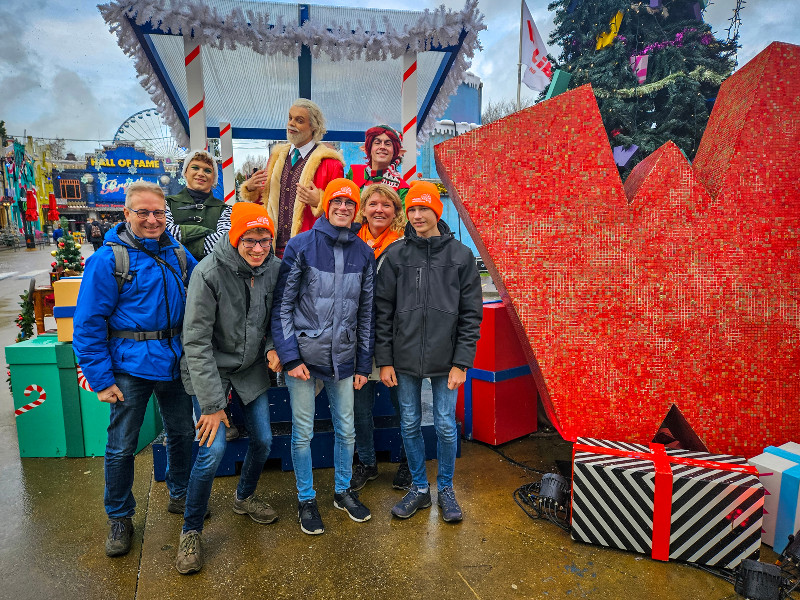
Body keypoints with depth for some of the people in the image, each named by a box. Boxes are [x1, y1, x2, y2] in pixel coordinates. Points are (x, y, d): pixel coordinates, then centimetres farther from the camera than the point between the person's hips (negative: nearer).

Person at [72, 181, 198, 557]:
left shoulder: (178, 254, 3)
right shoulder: (108, 259, -10)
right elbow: (88, 324, -10)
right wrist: (100, 379, -12)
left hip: (174, 361, 4)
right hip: (130, 366, -4)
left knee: (182, 433, 16)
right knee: (121, 446, 8)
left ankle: (180, 495, 40)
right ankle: (119, 518, 29)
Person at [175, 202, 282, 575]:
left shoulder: (275, 268, -8)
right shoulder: (209, 272, -23)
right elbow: (196, 342, -22)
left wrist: (273, 347, -12)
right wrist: (212, 403, -22)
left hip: (252, 368, 5)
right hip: (212, 370, -5)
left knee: (263, 440, 9)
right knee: (214, 448, -12)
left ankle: (244, 498, 40)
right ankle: (191, 531, 11)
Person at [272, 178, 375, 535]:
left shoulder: (364, 253, 4)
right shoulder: (301, 245, -6)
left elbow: (366, 312, 9)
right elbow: (282, 305, -6)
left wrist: (364, 364, 8)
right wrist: (290, 355, -12)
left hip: (342, 356, 3)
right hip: (304, 354, -3)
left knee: (346, 429, 13)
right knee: (303, 432, 8)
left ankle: (343, 491, 36)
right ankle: (306, 499, 28)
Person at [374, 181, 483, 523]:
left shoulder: (461, 255, -2)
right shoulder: (395, 255, 0)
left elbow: (471, 314, -2)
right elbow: (383, 311, 1)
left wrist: (461, 362, -7)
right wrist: (384, 360, -2)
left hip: (444, 360, -1)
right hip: (405, 359, 1)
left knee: (446, 425, 8)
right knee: (410, 424, 12)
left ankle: (446, 489, 29)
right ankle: (419, 488, 31)